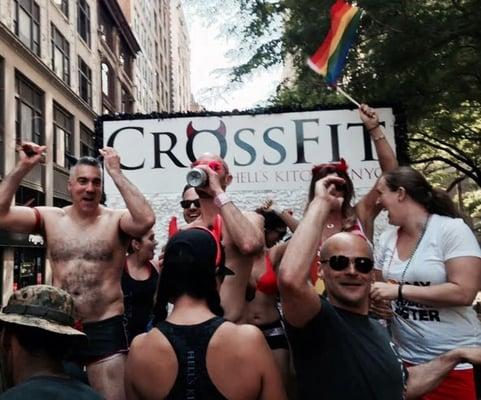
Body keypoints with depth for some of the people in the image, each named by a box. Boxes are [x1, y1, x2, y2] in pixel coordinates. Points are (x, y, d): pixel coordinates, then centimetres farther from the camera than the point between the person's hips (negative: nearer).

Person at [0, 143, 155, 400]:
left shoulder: (115, 220, -7)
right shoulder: (50, 218, 3)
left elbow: (146, 220, -28)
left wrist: (116, 173, -24)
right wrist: (22, 167, -12)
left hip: (105, 329, -3)